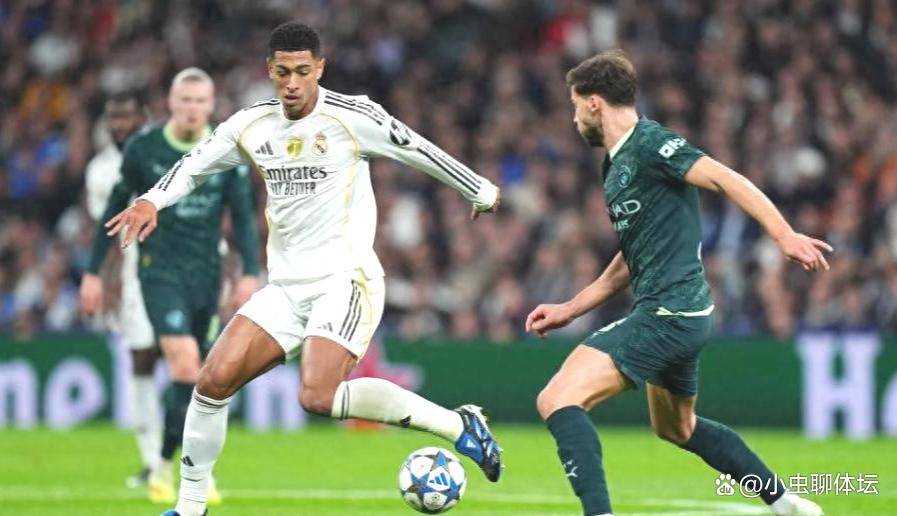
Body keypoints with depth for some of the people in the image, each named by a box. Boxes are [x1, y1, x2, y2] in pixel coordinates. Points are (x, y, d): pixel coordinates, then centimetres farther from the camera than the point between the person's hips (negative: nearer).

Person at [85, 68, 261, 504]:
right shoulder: (143, 149, -4)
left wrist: (250, 273, -9)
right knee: (186, 364, -19)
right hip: (161, 271, -3)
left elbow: (243, 216, 4)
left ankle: (164, 466, 23)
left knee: (190, 373, 8)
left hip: (207, 272, 3)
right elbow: (116, 209, 6)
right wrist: (94, 271, 5)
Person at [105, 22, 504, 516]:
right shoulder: (251, 126, 6)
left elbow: (422, 153, 1)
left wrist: (482, 193, 13)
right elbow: (194, 166, 18)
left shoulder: (352, 117, -10)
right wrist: (151, 200, -2)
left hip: (345, 279, -6)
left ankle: (458, 424, -14)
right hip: (286, 286, 6)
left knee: (318, 397, -26)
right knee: (213, 380, -6)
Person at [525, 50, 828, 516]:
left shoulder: (649, 143, -11)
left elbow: (727, 180, -21)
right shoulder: (616, 163, 18)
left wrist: (785, 237, -32)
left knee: (557, 400, -18)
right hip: (670, 312, 11)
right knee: (676, 427, 30)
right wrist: (569, 310, 25)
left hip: (669, 314, -11)